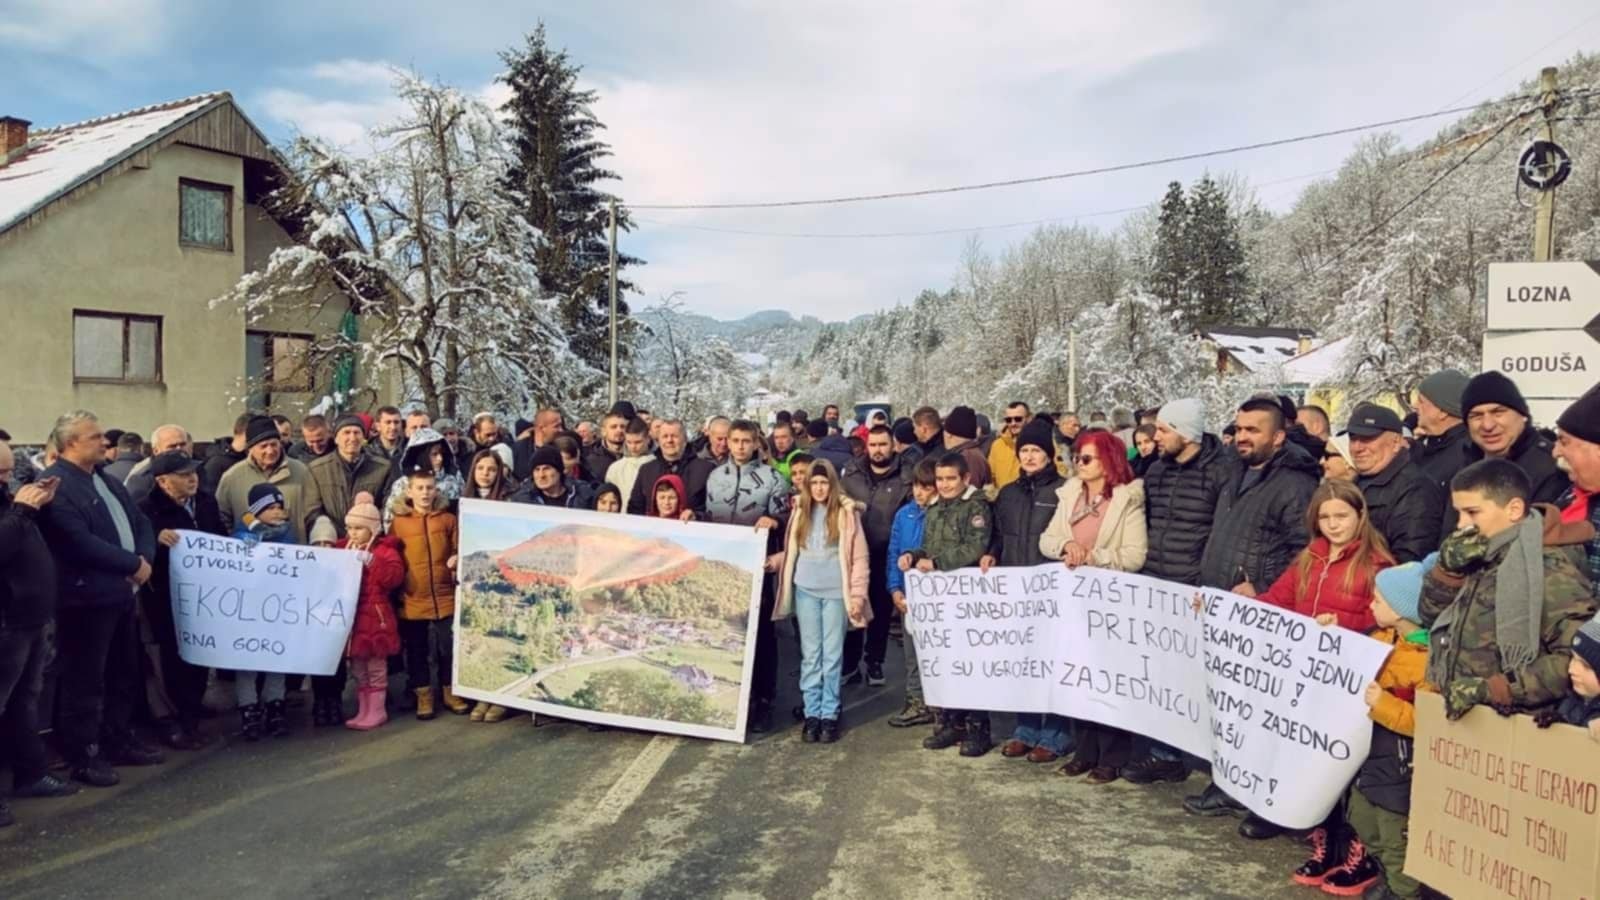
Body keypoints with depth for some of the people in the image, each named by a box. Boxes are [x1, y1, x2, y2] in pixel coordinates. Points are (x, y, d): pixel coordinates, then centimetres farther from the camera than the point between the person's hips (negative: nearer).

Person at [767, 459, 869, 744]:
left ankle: (830, 714, 11)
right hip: (805, 590, 3)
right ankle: (812, 713, 13)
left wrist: (857, 595, -8)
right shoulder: (800, 511, 9)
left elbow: (859, 557, -3)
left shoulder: (846, 511, -2)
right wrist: (772, 561, -5)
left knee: (832, 655, 3)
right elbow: (791, 551, 13)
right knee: (810, 655, 7)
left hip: (836, 591, -3)